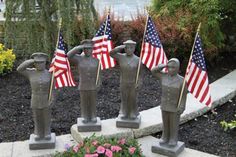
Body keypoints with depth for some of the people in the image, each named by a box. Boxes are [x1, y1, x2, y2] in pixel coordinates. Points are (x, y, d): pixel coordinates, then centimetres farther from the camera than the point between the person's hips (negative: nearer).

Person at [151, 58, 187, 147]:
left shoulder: (181, 81, -15)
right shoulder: (164, 77, -4)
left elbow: (183, 95, -11)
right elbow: (153, 71, 4)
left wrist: (181, 108, -13)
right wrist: (163, 66, -9)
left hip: (175, 108, -3)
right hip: (164, 107, 4)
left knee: (174, 125, 9)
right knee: (165, 123, 16)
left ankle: (173, 139, 25)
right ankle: (165, 138, 31)